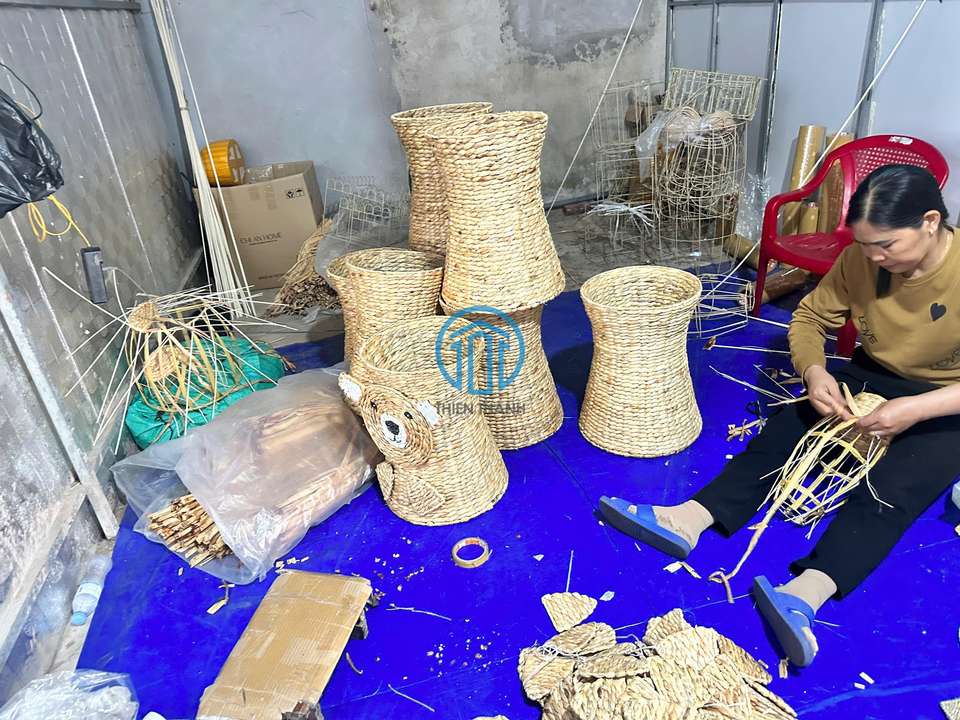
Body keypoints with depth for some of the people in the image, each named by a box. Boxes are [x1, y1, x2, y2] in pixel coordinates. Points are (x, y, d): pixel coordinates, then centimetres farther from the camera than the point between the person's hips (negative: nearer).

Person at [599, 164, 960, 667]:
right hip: (869, 379, 4)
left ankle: (804, 595, -49)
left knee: (889, 488, -31)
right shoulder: (861, 258, -11)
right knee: (781, 433, -21)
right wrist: (812, 371, -23)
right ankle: (686, 521, -35)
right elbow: (810, 317, -3)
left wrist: (916, 409, -37)